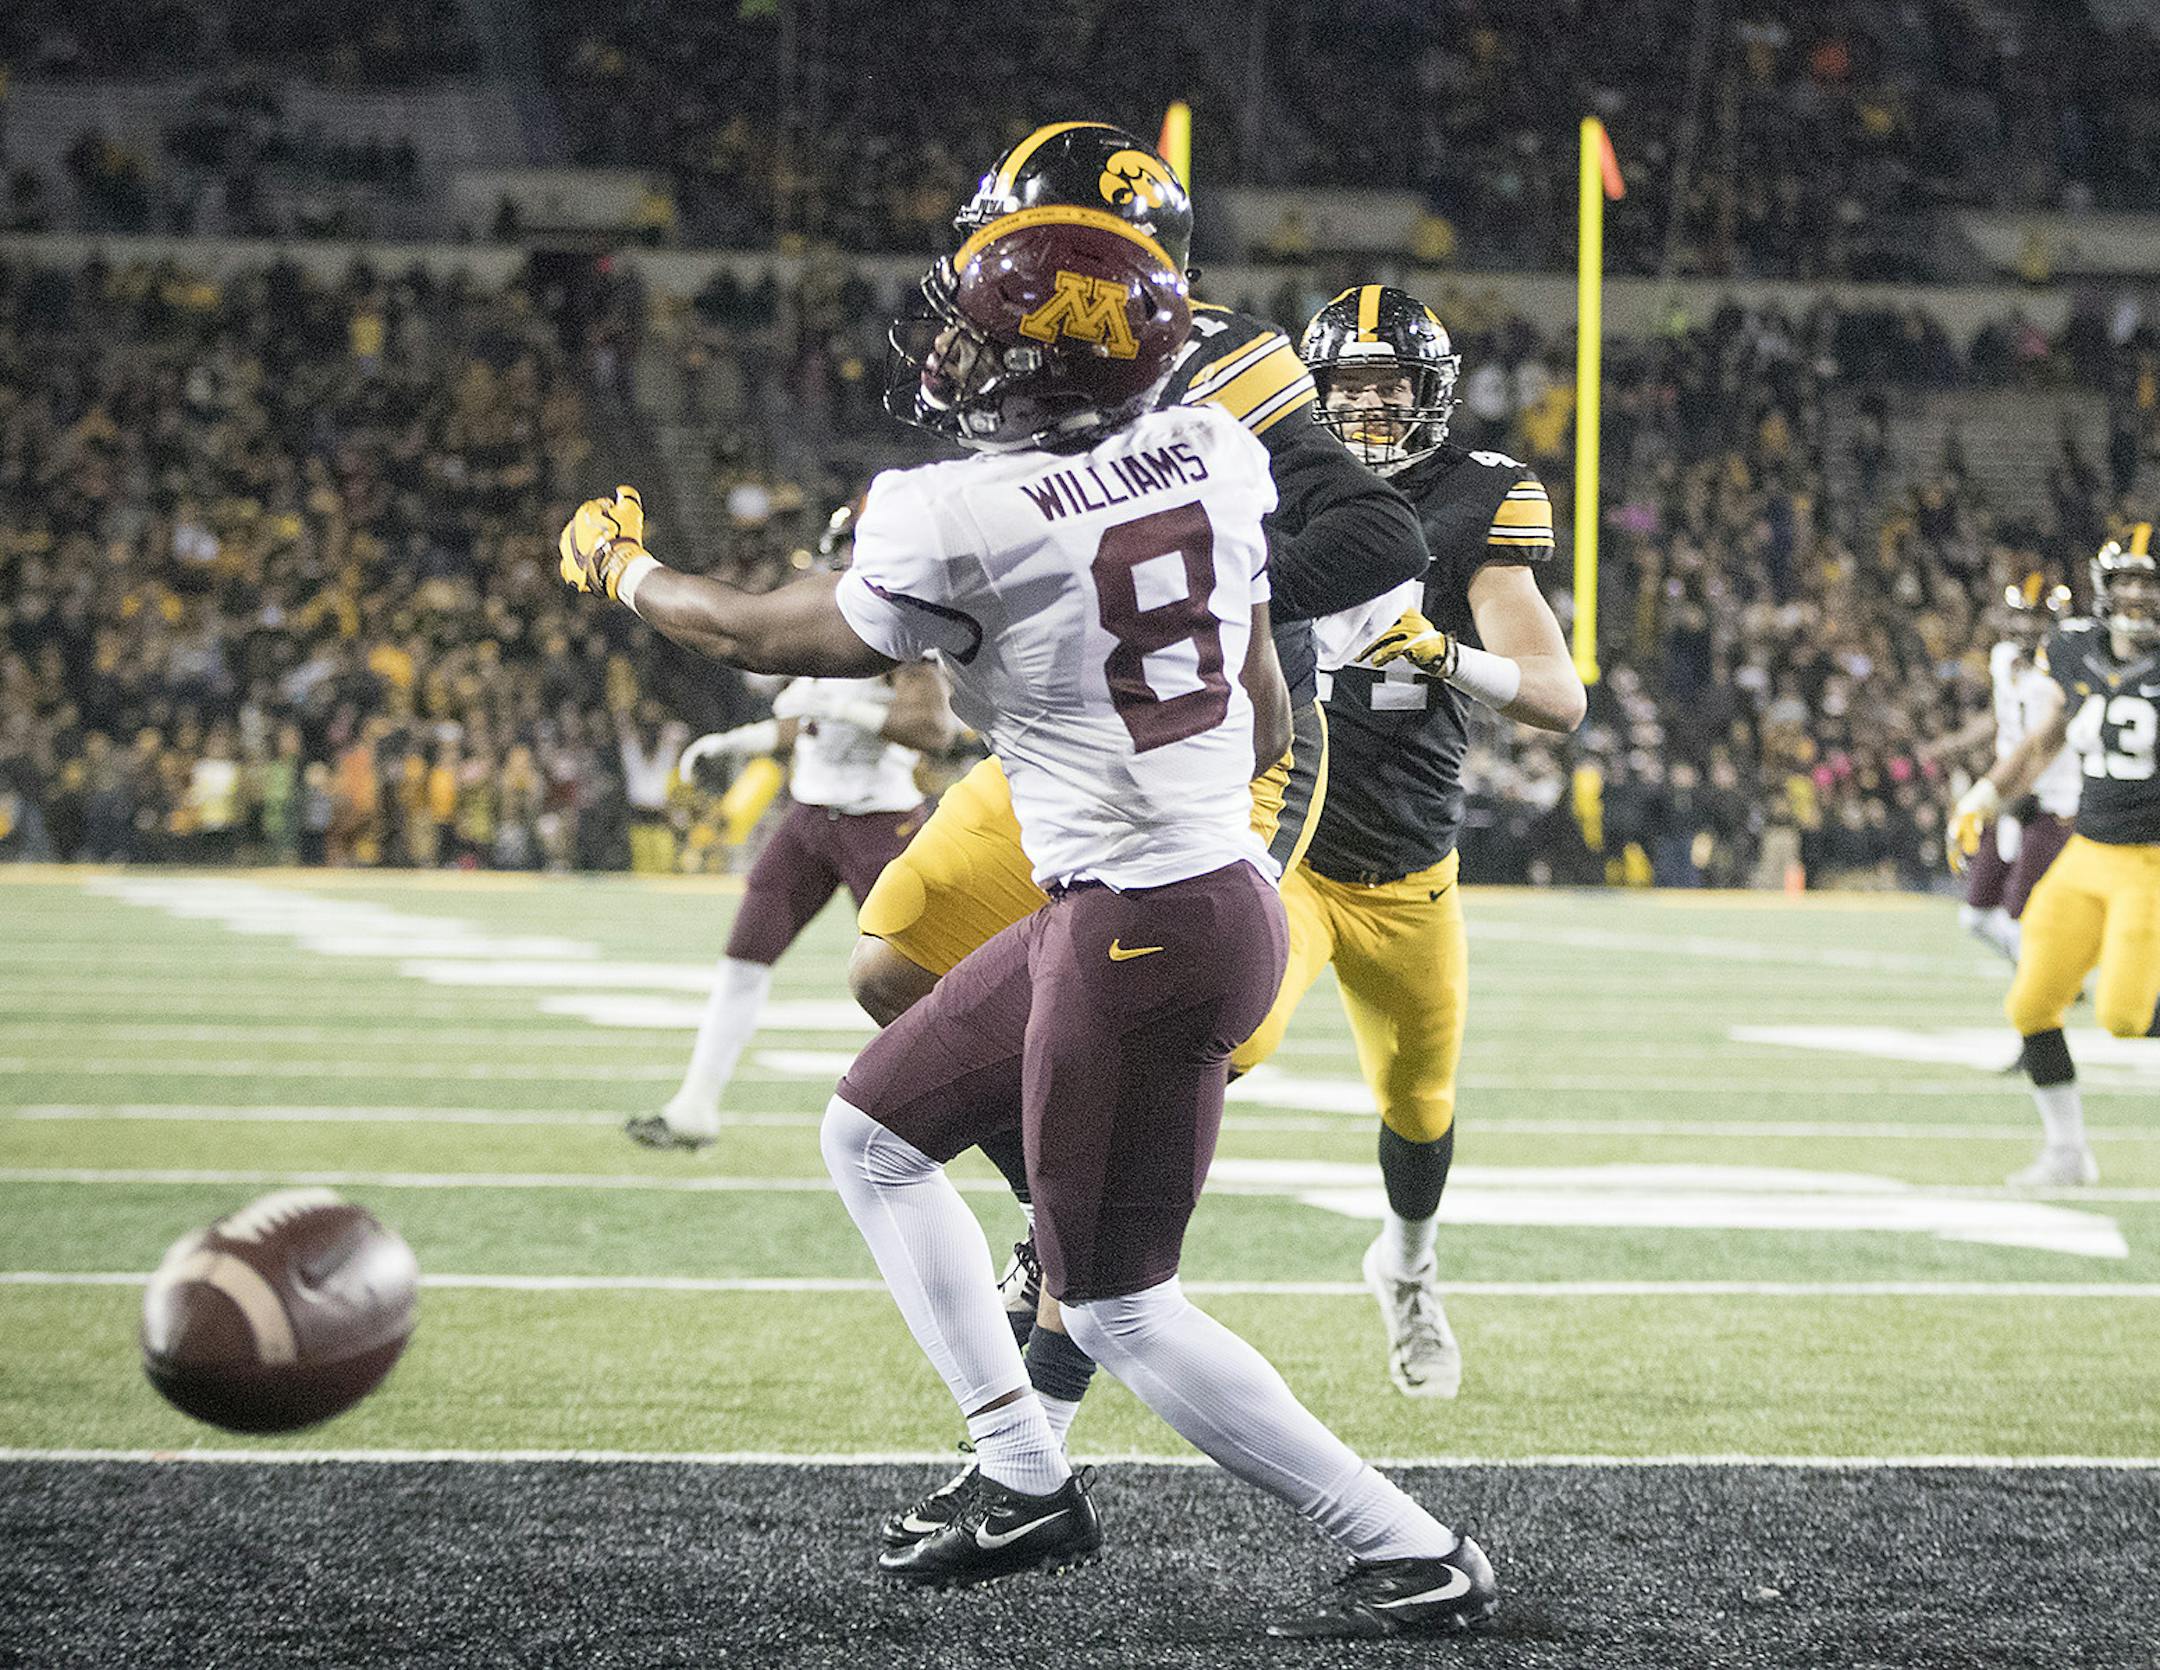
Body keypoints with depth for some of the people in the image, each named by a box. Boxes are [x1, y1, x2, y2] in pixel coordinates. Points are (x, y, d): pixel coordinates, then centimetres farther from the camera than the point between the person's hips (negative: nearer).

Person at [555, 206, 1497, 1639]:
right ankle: (1028, 1486, 23)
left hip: (1142, 934, -9)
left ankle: (1418, 1559, 5)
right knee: (874, 1137, 20)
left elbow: (764, 637, 0)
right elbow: (1266, 717, 12)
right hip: (1225, 873, 9)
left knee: (1118, 1305, 3)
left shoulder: (965, 523, -19)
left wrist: (622, 567, 19)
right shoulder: (1208, 457, 1)